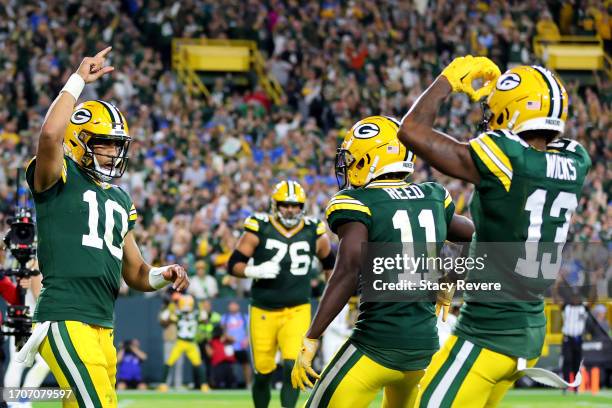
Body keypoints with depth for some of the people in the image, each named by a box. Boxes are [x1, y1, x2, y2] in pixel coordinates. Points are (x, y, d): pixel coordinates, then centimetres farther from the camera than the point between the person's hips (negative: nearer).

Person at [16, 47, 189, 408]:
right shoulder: (60, 180, 0)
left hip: (102, 325, 8)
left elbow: (134, 272, 27)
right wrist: (79, 80, -12)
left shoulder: (120, 200, 22)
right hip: (66, 320, -8)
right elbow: (51, 134, -23)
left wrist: (161, 276, 4)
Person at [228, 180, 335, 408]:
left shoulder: (314, 233, 1)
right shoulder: (259, 230, -7)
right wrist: (255, 271, -24)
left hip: (297, 310, 1)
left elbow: (330, 263, 19)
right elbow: (233, 265, -5)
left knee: (293, 367, -17)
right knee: (263, 373, 5)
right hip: (263, 311, -1)